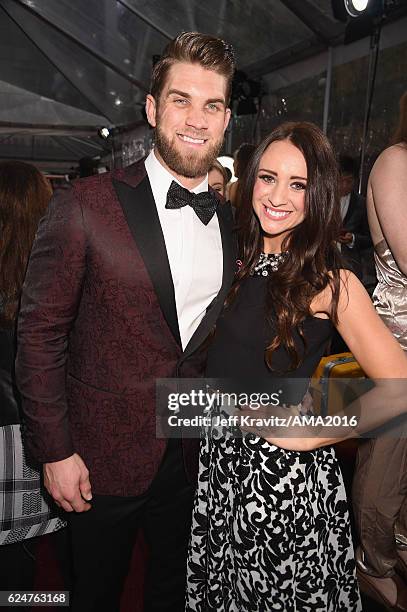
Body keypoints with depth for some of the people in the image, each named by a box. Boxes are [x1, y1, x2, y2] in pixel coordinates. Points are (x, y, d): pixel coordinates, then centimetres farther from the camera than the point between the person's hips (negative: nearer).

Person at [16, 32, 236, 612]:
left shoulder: (230, 221, 1)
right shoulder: (86, 205, -15)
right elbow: (39, 333, -12)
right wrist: (55, 452, -11)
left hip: (193, 455, 4)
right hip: (103, 458, -4)